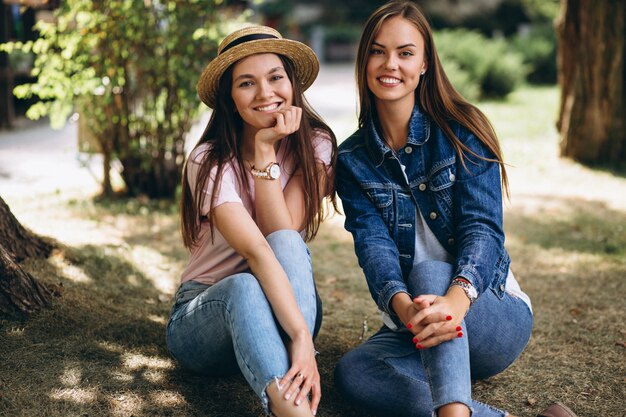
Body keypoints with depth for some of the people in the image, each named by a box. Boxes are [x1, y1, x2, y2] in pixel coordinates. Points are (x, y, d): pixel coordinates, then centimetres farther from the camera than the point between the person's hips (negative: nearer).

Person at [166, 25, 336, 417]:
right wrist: (302, 337, -44)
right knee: (245, 286, -38)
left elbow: (284, 237, -19)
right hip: (205, 311, -2)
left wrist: (265, 150, -23)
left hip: (285, 304, 3)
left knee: (287, 244, -31)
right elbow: (255, 250, -33)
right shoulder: (209, 161, -17)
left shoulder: (315, 145, -7)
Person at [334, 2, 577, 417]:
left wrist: (456, 298, -40)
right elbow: (372, 244, -12)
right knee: (352, 372, -27)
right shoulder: (352, 159, 2)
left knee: (429, 273, -35)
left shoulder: (462, 130, -6)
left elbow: (483, 228, -18)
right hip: (411, 332, 3)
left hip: (495, 313, -3)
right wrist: (402, 305, -36)